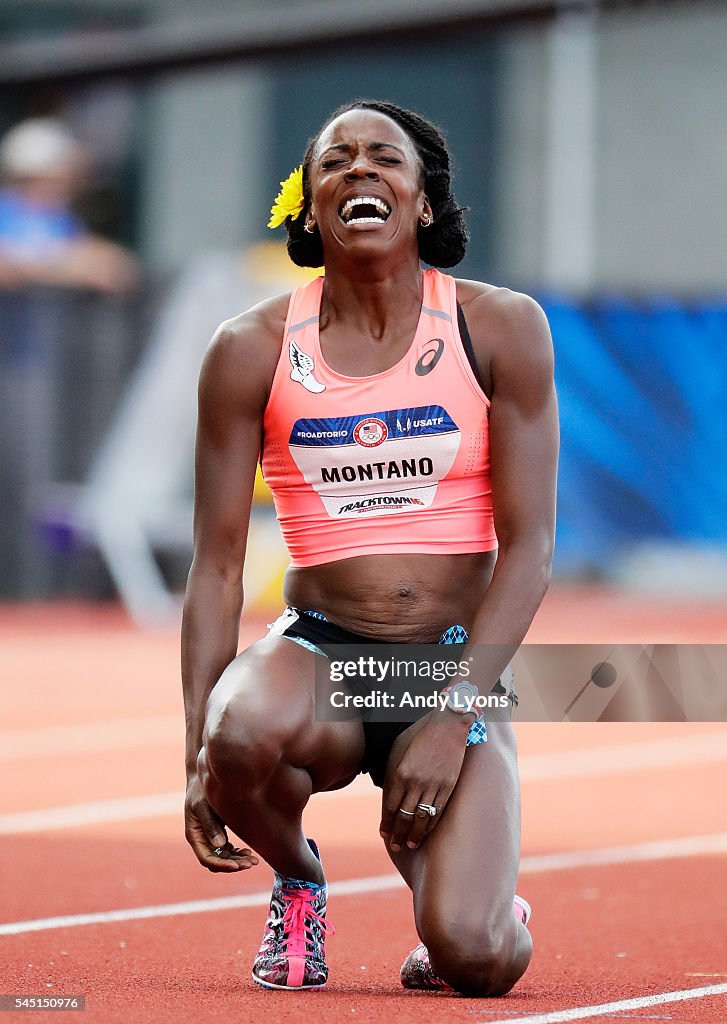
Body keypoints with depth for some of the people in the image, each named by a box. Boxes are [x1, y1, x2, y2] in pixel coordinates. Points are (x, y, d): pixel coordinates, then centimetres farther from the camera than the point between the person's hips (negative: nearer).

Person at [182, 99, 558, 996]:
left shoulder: (500, 329, -3)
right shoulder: (252, 350, -1)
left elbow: (528, 548, -5)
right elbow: (217, 564, 1)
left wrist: (455, 719, -15)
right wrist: (198, 749, -9)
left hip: (459, 662, -1)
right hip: (317, 652, 1)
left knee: (472, 958, -22)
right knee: (244, 734, -37)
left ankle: (489, 904, 20)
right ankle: (296, 879, 0)